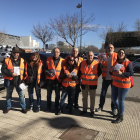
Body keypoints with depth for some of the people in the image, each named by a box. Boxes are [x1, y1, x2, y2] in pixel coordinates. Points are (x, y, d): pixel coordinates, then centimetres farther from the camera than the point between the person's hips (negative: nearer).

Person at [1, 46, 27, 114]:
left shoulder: (22, 61, 5)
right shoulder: (7, 60, 0)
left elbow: (25, 71, 6)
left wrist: (23, 80, 1)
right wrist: (11, 74, -17)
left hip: (19, 81, 0)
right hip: (9, 81, 0)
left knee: (22, 94, 0)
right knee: (8, 95, 14)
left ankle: (23, 107, 14)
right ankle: (8, 107, 33)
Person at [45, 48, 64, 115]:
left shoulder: (62, 60, 1)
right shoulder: (48, 59, 4)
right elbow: (45, 69, 4)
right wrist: (49, 73, -14)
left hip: (57, 80, -1)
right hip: (49, 79, 2)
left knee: (57, 95, 4)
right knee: (49, 94, 15)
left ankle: (56, 108, 18)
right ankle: (48, 107, 33)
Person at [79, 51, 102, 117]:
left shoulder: (97, 64, -9)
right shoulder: (82, 63, 0)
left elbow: (99, 72, 4)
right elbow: (80, 71, 12)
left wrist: (95, 77, 2)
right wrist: (81, 77, 8)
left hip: (93, 84, -2)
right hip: (84, 84, 3)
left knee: (92, 98, 10)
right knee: (84, 98, 15)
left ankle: (92, 110, 26)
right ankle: (84, 109, 32)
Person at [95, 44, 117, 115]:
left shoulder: (117, 56, -4)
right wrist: (100, 62, -13)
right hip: (106, 78, 2)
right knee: (103, 93, 10)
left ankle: (114, 109, 26)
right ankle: (100, 106, 27)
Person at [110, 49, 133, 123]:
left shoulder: (127, 62, -11)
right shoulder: (116, 62, 10)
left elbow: (131, 73, -17)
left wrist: (121, 73, -28)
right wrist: (111, 71, -6)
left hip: (123, 84, -7)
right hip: (115, 83, 7)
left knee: (120, 100, 1)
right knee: (113, 98, 14)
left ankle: (120, 117, 19)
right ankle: (119, 112, 37)